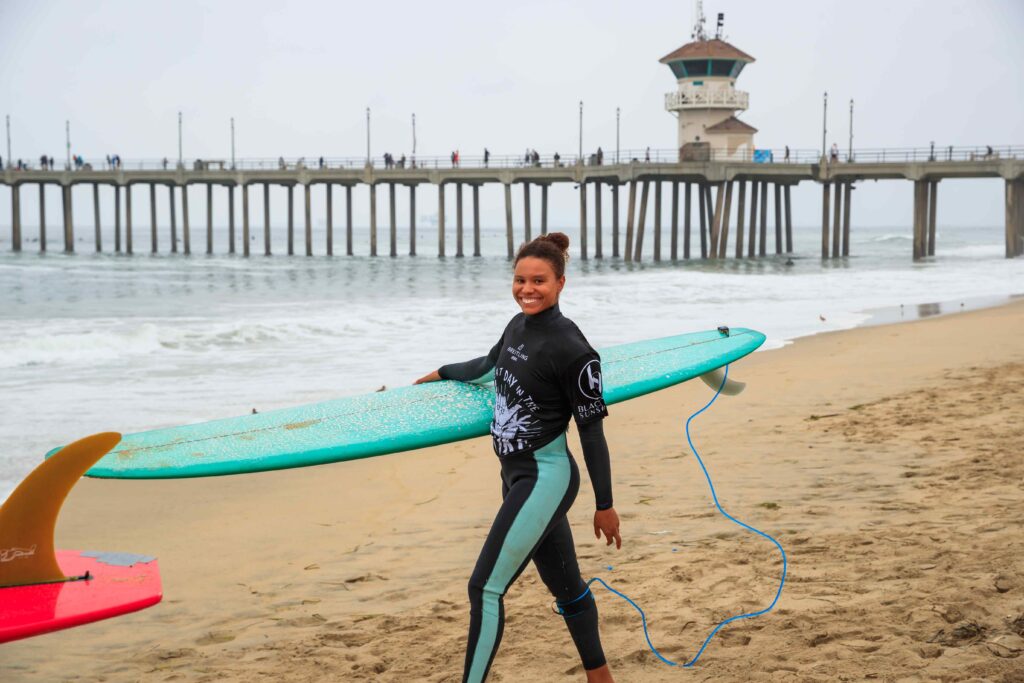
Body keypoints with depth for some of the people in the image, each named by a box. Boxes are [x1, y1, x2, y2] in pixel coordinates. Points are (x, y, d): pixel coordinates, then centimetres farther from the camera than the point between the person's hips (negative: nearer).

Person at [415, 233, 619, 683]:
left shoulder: (571, 349, -18)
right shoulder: (519, 326, 5)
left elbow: (591, 430, -13)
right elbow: (491, 364, 28)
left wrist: (605, 505, -10)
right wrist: (442, 374, 44)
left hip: (545, 480, -8)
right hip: (518, 476, 8)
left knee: (485, 588, -10)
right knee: (565, 586, 17)